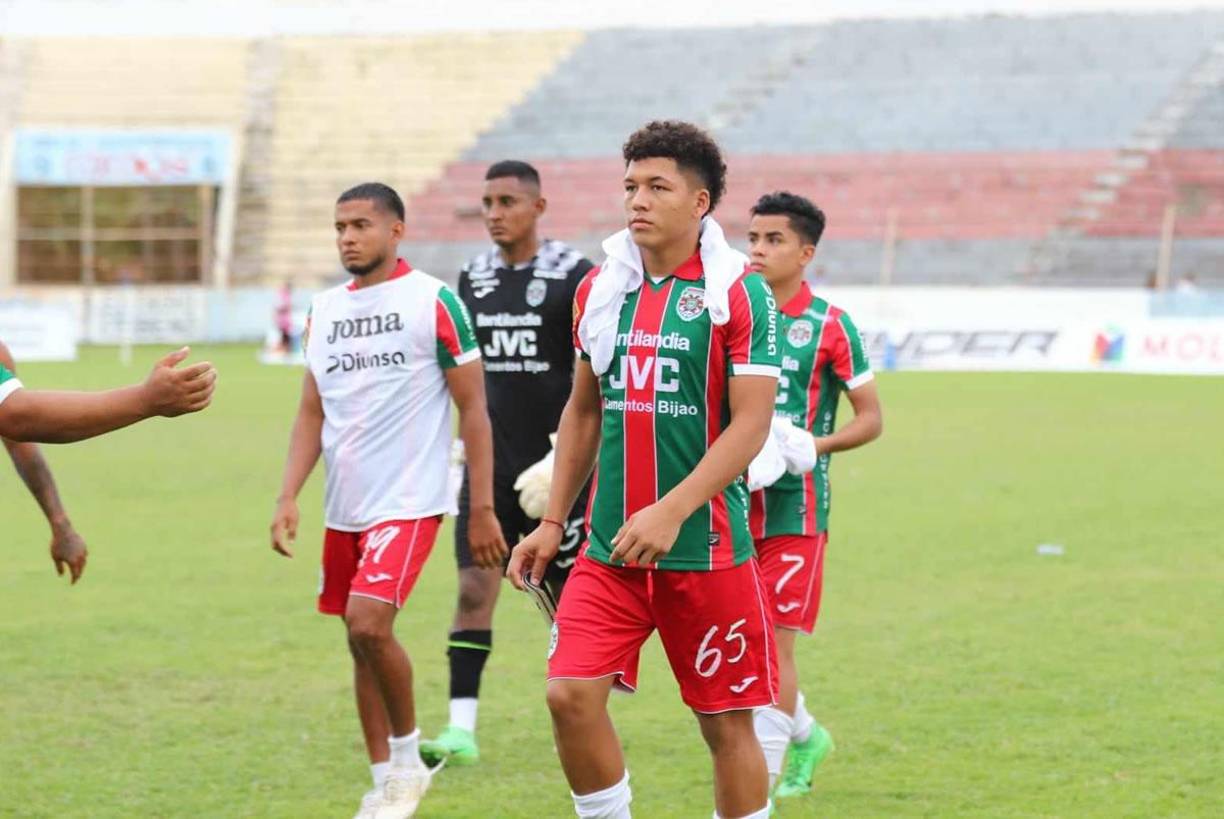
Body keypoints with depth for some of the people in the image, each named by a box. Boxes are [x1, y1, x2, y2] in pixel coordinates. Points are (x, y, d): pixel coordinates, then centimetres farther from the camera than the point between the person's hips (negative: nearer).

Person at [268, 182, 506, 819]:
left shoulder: (433, 302, -7)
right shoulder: (324, 310, 10)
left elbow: (472, 410, -5)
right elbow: (312, 413, 12)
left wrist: (482, 510, -8)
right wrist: (288, 497, 0)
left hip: (408, 502, -6)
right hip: (344, 505, 7)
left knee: (369, 624, -20)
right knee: (359, 640, 10)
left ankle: (407, 758, 1)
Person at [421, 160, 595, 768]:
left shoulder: (574, 277, -8)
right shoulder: (473, 278, 9)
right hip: (491, 463, 4)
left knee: (565, 592, 6)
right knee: (473, 586, -7)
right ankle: (461, 730, -10)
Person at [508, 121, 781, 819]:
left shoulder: (739, 294, -7)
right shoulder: (601, 287, 9)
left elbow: (750, 424, -13)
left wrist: (672, 511, -22)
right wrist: (553, 522, 14)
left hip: (708, 546, -4)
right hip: (609, 548, 4)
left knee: (727, 722, 4)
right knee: (571, 694, -9)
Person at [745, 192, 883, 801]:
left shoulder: (828, 324, -5)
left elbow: (870, 418, -1)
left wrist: (814, 445, -17)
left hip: (794, 505, -5)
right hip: (733, 501, 5)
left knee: (773, 642, -8)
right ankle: (806, 735, 36)